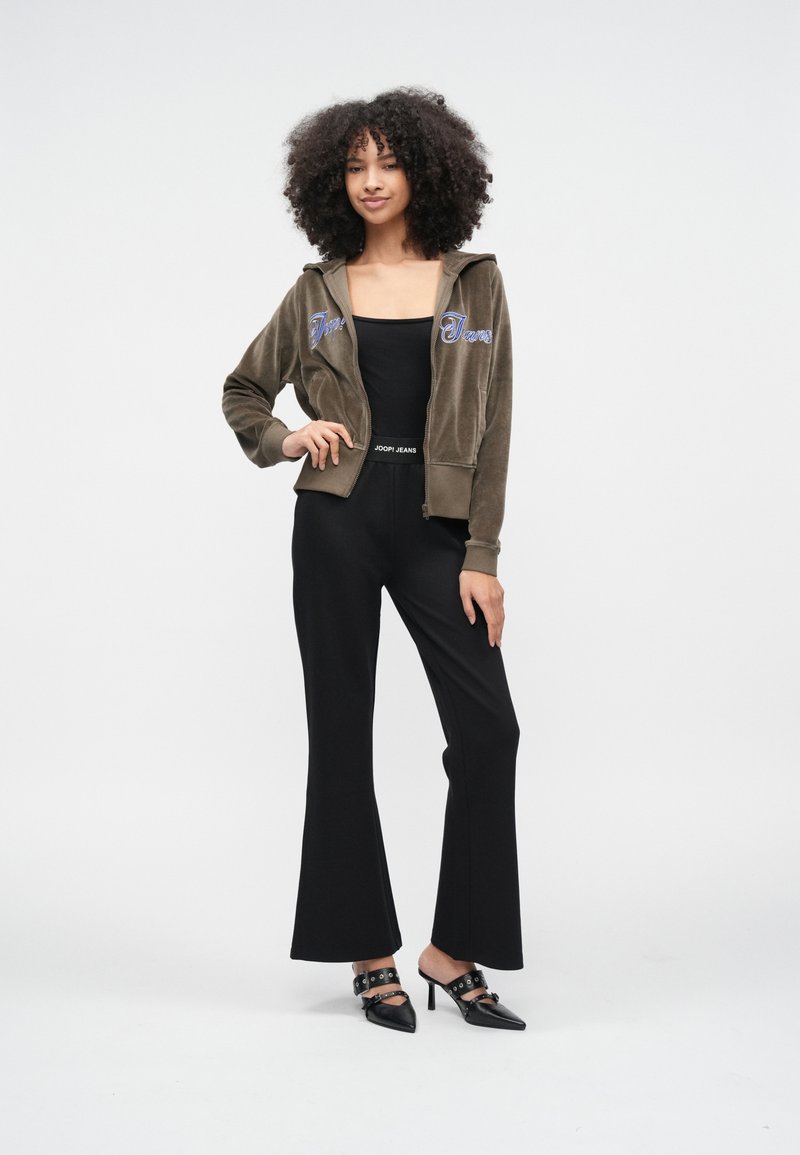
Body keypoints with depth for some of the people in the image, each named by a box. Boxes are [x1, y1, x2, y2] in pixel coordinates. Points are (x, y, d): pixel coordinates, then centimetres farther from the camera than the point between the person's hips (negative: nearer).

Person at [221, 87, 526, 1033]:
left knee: (487, 729, -7)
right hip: (337, 522, 0)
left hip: (436, 528, 0)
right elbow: (242, 389, 20)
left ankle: (453, 950, 8)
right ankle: (369, 953, 16)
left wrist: (481, 558, -4)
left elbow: (491, 428, 2)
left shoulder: (475, 282, 5)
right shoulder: (317, 291, 7)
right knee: (341, 734, 3)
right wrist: (282, 442, -2)